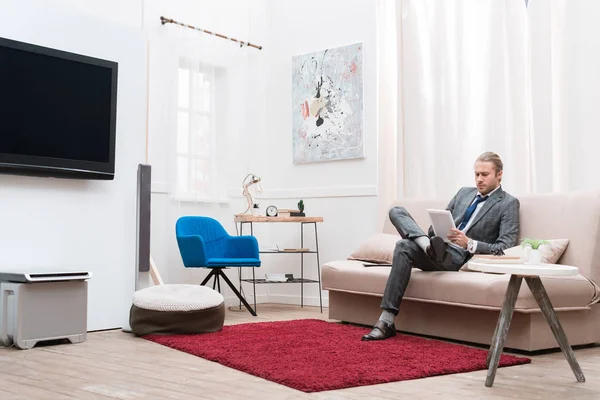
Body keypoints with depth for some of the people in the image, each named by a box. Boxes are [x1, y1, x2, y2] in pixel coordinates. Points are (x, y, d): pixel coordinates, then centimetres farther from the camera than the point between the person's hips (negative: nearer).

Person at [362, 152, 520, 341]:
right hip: (440, 249, 7)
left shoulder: (509, 203, 2)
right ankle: (429, 245, -35)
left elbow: (505, 248, -9)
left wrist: (469, 243, -23)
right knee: (396, 212, -9)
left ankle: (387, 321, -33)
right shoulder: (464, 192, 22)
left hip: (460, 258, -6)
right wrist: (434, 235, 0)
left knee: (405, 246, -32)